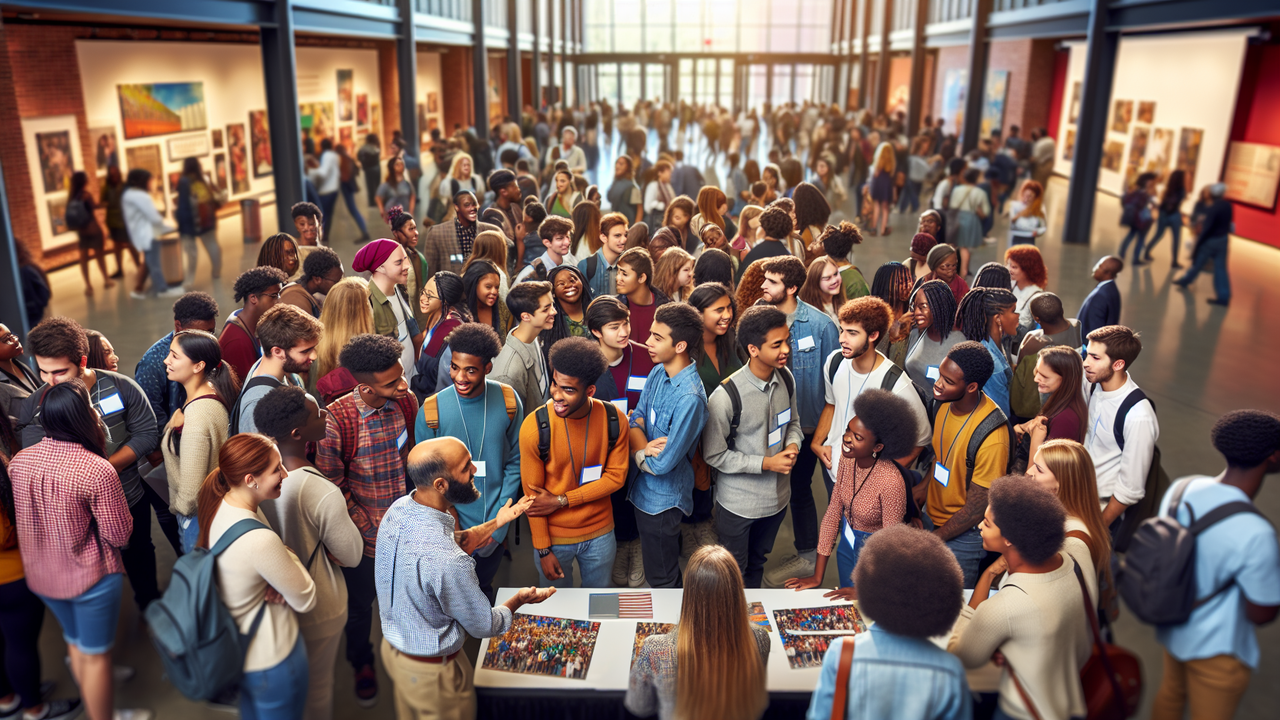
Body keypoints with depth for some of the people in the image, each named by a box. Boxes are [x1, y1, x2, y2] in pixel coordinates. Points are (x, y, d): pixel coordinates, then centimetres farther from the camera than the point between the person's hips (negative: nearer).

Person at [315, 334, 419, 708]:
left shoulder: (407, 401, -12)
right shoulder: (335, 419, -24)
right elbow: (332, 484, -16)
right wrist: (368, 531, -13)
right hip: (366, 534, -3)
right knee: (360, 604, 21)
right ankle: (362, 664, 49)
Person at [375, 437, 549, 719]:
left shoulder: (399, 508, -16)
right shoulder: (448, 562, -40)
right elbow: (485, 626, -21)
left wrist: (495, 523, 6)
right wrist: (520, 599, -4)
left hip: (392, 645, 7)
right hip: (431, 671, -7)